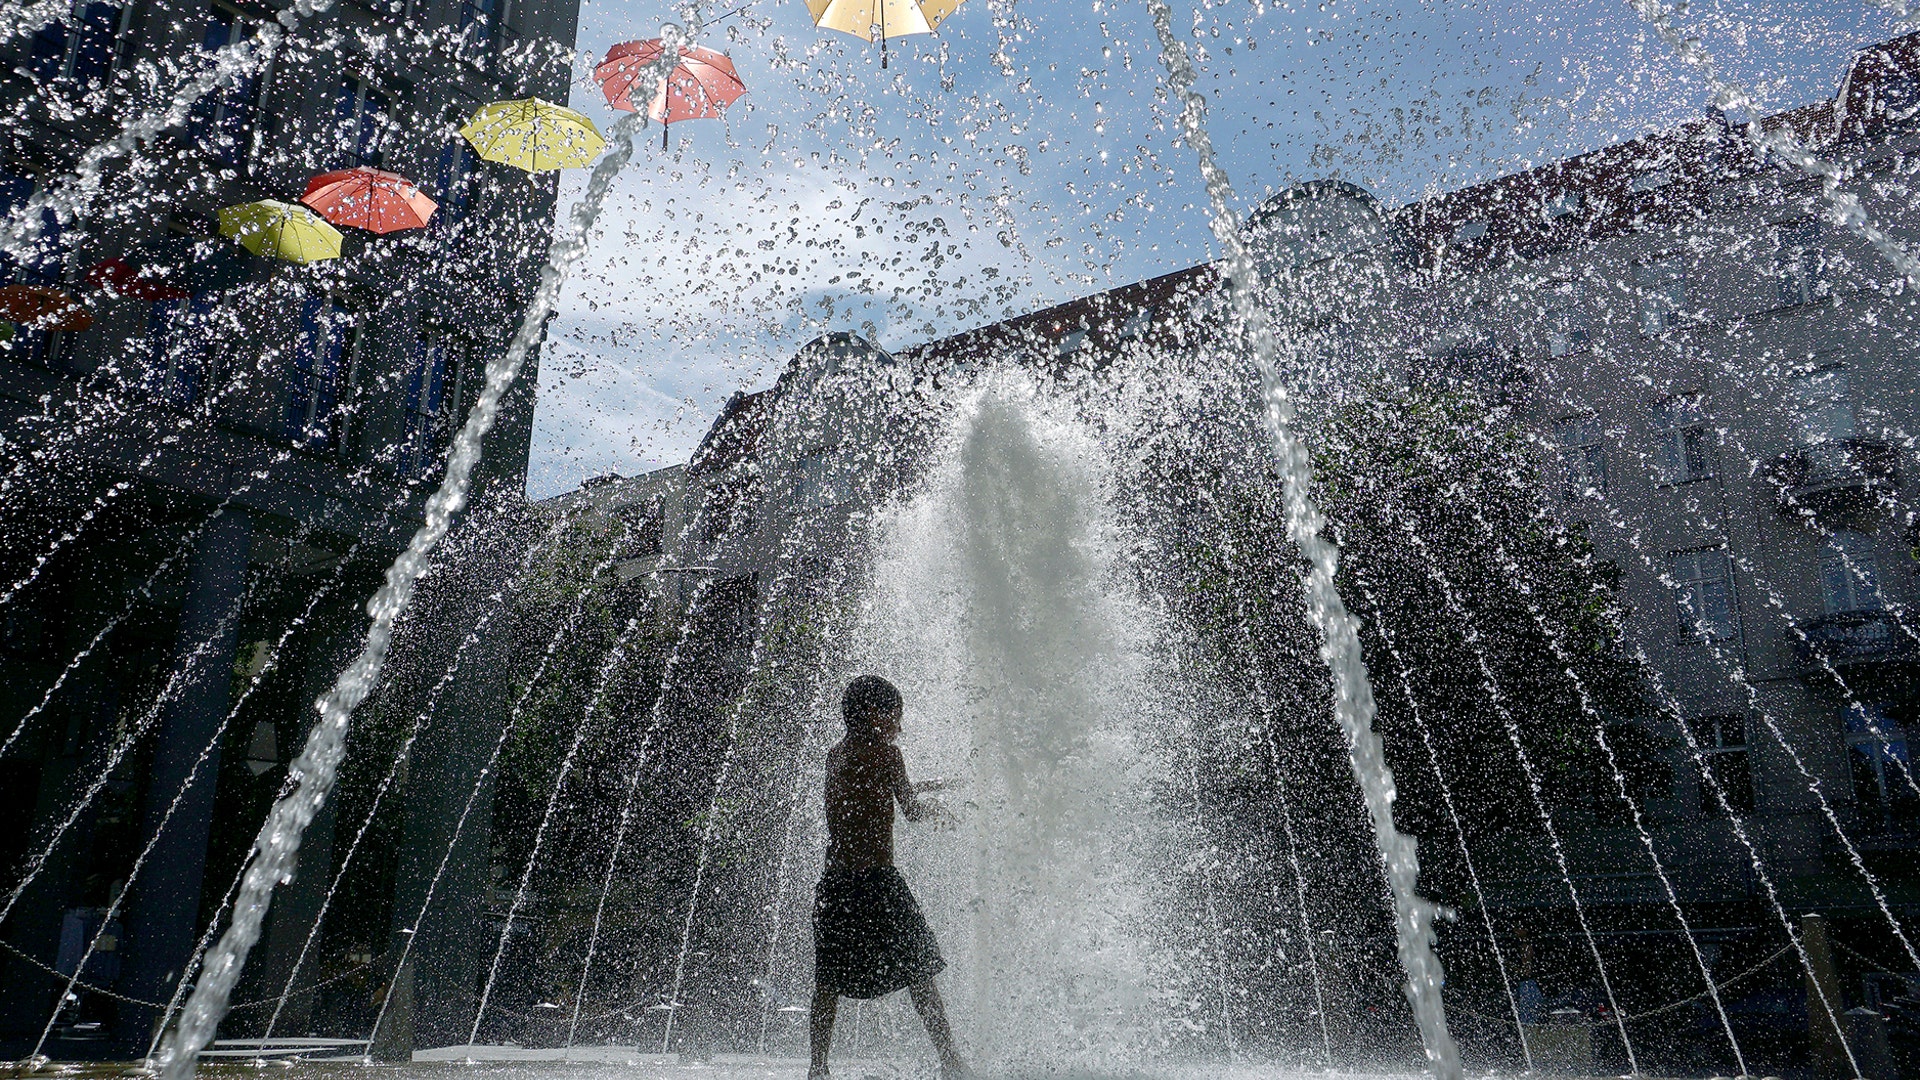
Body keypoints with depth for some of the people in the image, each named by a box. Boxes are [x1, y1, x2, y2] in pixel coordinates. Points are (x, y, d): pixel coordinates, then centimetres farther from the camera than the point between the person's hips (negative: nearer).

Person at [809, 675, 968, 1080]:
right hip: (878, 878, -6)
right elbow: (912, 810, -1)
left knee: (828, 982, 12)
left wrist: (923, 787, 35)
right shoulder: (885, 751, -7)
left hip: (834, 882, 6)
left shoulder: (834, 755, 12)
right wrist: (936, 809, 20)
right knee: (919, 974, 2)